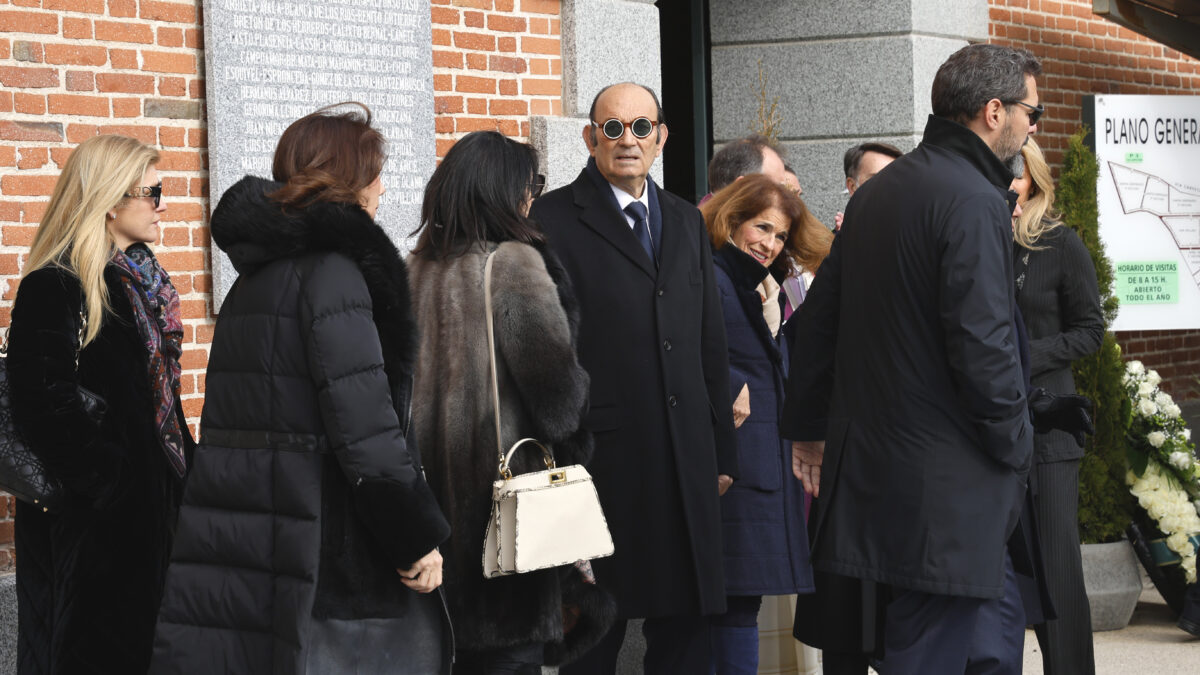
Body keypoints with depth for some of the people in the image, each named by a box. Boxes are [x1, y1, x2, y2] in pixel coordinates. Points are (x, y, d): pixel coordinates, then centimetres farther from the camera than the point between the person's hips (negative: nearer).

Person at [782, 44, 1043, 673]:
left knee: (998, 623, 19)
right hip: (946, 480, -10)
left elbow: (820, 318, 19)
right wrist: (1015, 448, -8)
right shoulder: (974, 201, -15)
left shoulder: (875, 192, 14)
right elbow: (983, 345, -21)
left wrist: (808, 426, 26)